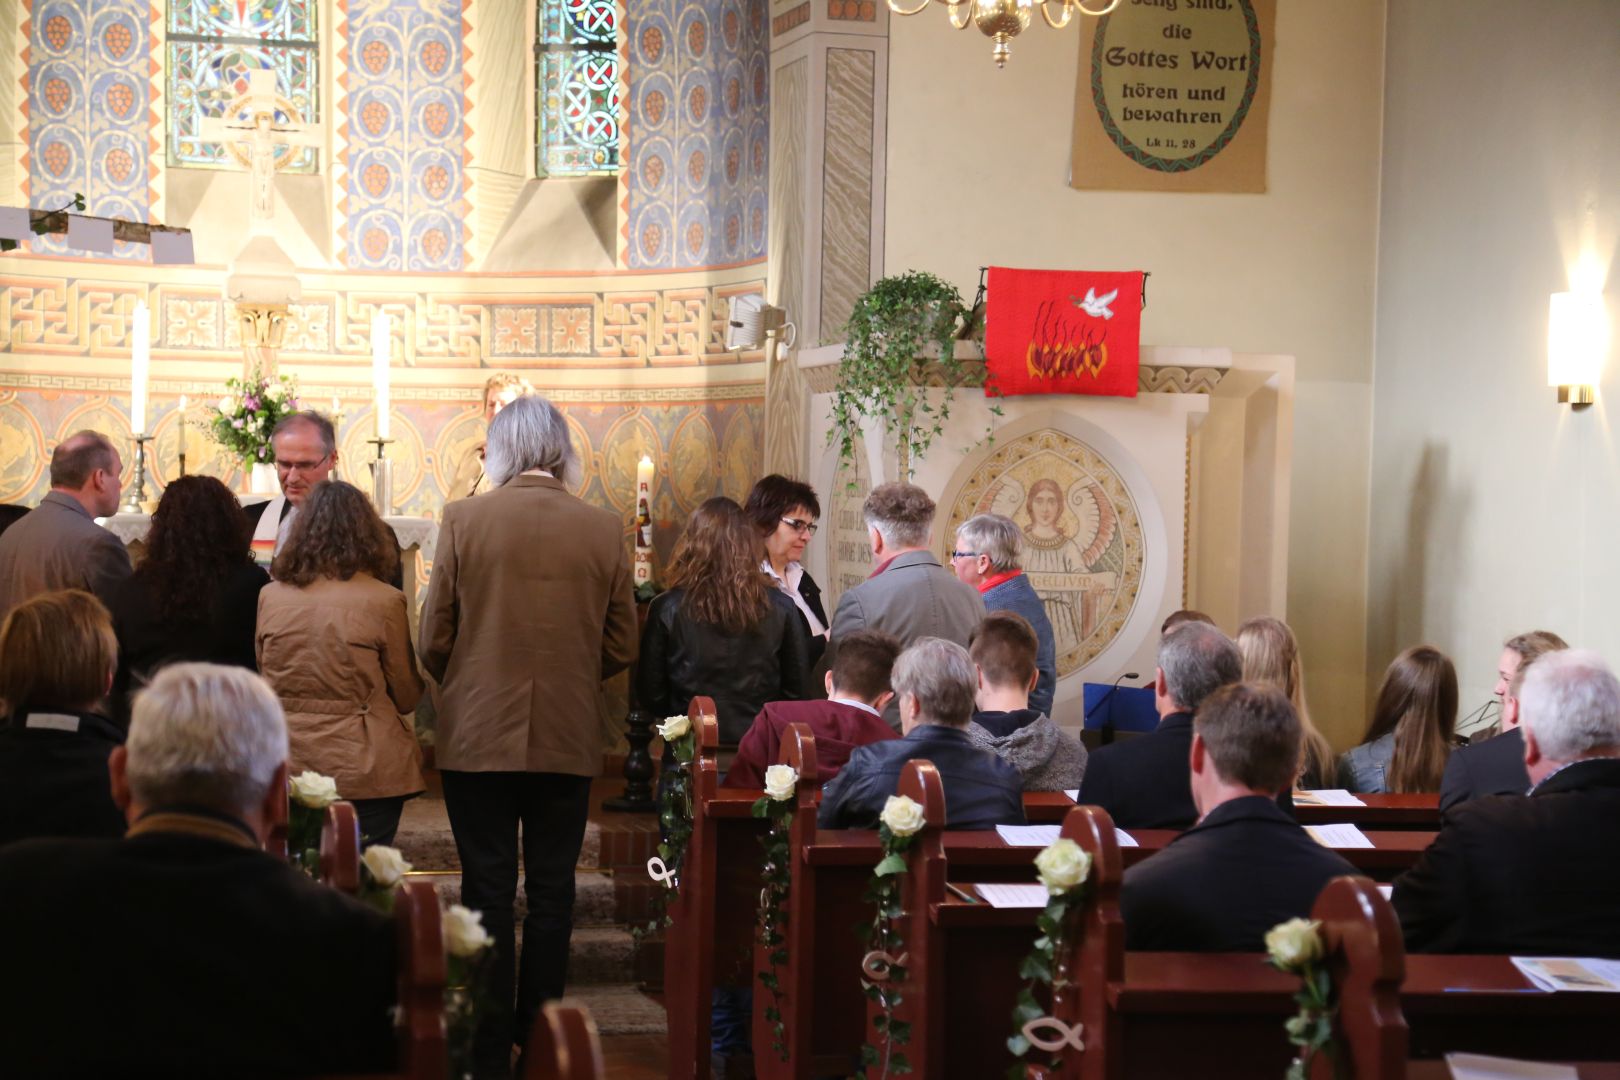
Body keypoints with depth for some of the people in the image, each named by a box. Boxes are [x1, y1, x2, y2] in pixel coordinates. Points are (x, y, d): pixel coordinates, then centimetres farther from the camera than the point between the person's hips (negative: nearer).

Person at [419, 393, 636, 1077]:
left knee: (488, 893, 4)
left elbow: (434, 641, -2)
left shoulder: (464, 520, -7)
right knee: (551, 894, 9)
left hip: (478, 735, -1)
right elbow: (620, 649, 4)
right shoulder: (604, 530, -2)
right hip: (569, 739, 2)